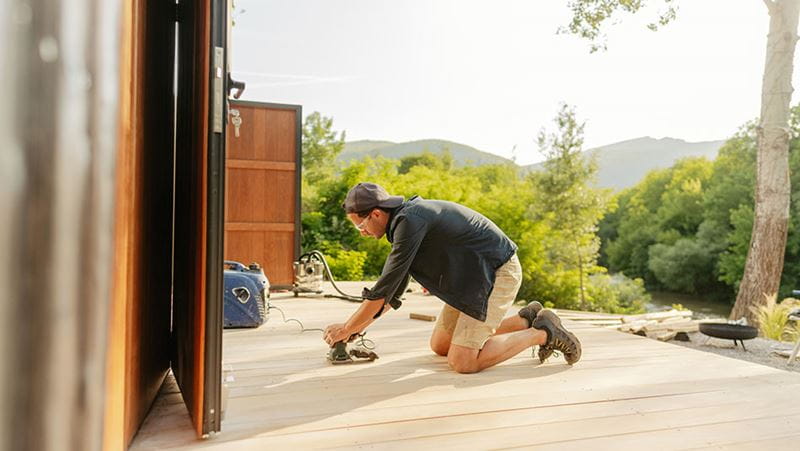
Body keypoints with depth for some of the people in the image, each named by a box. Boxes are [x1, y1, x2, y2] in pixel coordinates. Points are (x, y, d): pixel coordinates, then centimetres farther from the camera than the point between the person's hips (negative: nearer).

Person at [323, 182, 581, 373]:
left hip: (497, 274, -10)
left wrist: (346, 329, -10)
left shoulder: (410, 221, -24)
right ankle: (525, 321, 17)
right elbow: (395, 289, 17)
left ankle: (543, 333, 0)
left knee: (462, 362, -16)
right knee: (439, 346, 14)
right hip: (475, 276, 10)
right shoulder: (404, 221, 7)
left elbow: (384, 288, -22)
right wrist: (359, 324, 12)